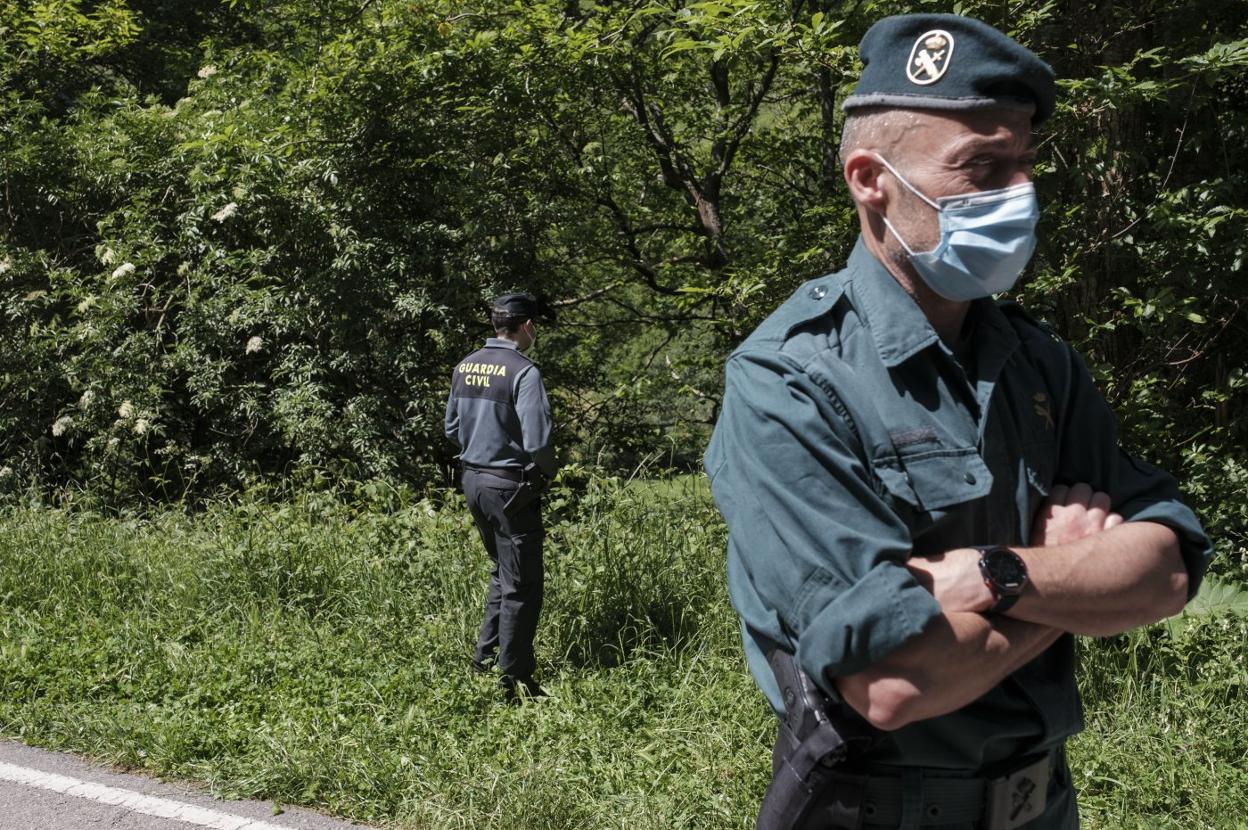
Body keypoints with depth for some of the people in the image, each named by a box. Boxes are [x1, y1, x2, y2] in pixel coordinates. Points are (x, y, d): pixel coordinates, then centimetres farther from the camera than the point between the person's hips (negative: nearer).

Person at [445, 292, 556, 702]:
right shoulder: (523, 372, -17)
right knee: (521, 586, 3)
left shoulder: (464, 367, 6)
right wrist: (548, 469, -2)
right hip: (509, 485, -8)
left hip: (472, 479, 8)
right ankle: (512, 680, 8)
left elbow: (452, 428, 15)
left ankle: (485, 659, 28)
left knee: (502, 572, 24)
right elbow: (537, 441, -21)